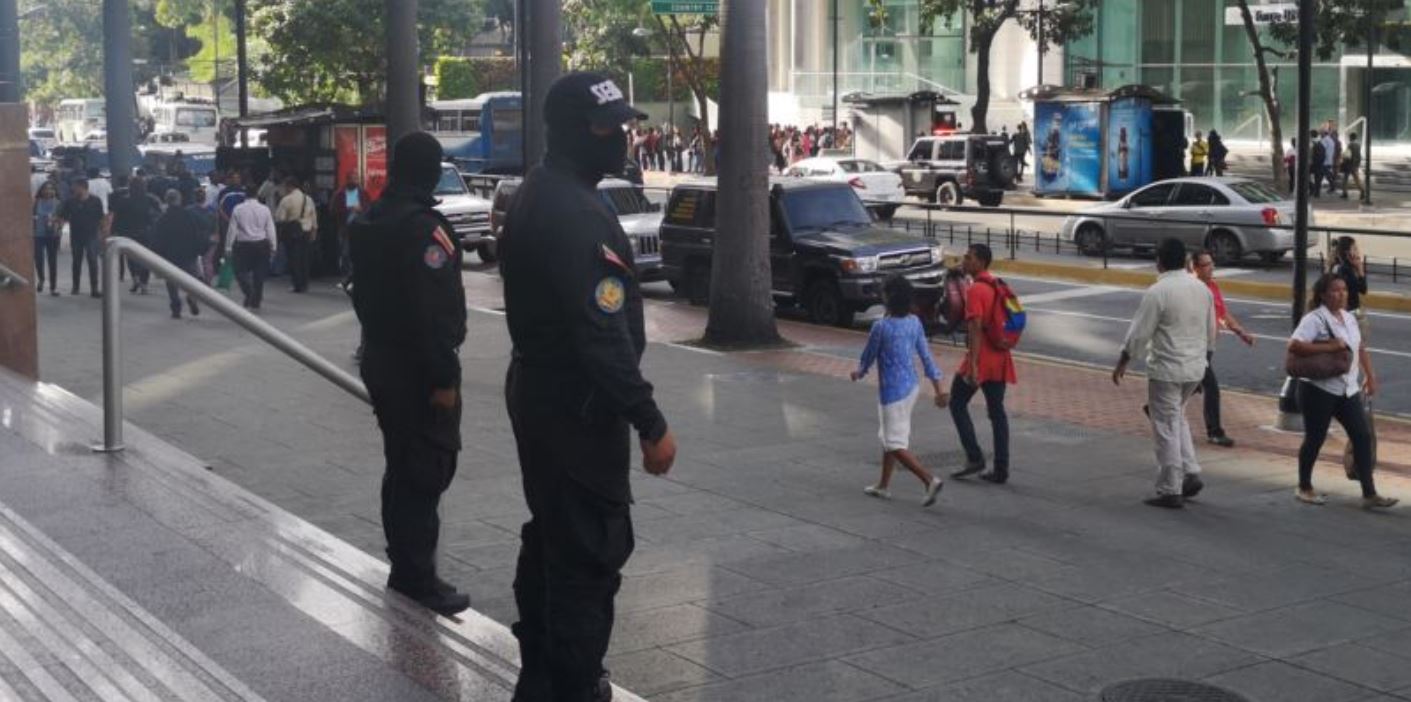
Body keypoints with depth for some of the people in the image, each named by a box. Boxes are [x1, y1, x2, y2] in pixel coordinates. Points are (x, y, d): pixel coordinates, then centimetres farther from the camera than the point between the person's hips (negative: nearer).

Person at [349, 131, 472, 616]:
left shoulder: (367, 224, 11)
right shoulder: (422, 227, -20)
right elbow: (435, 311, -24)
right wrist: (444, 378, -21)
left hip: (381, 361, 10)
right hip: (417, 370, -10)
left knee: (402, 466, 18)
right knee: (427, 471, -5)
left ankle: (404, 567, 25)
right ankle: (418, 579, -3)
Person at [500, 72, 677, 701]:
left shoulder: (538, 196, 11)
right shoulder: (574, 212, -23)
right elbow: (601, 332, -27)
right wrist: (650, 423, -24)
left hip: (539, 390, 11)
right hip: (575, 404, -11)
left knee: (551, 537, 20)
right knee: (591, 552, -5)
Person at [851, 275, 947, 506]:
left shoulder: (881, 326, -18)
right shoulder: (915, 323, 1)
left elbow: (868, 357, -4)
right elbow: (926, 356, 5)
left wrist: (859, 373, 18)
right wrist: (938, 389, 10)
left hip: (893, 390, -8)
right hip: (912, 386, 8)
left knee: (895, 443, -3)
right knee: (889, 436, 21)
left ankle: (929, 480, -16)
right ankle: (883, 486, 30)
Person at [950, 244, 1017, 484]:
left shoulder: (975, 290, -14)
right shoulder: (997, 286, 14)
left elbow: (975, 328, -21)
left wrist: (972, 365, -24)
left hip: (980, 359, -8)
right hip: (1000, 358, 8)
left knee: (958, 404, 6)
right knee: (997, 411, 9)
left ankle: (975, 458, -2)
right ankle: (1001, 470, 8)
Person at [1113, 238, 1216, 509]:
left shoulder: (1158, 292, -16)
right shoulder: (1202, 288, 5)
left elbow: (1139, 333, -13)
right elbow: (1211, 332, 11)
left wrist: (1123, 364, -1)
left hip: (1166, 369, -7)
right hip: (1195, 369, 7)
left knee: (1166, 428, 1)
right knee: (1177, 418, 24)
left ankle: (1170, 491, 6)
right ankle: (1191, 474, 16)